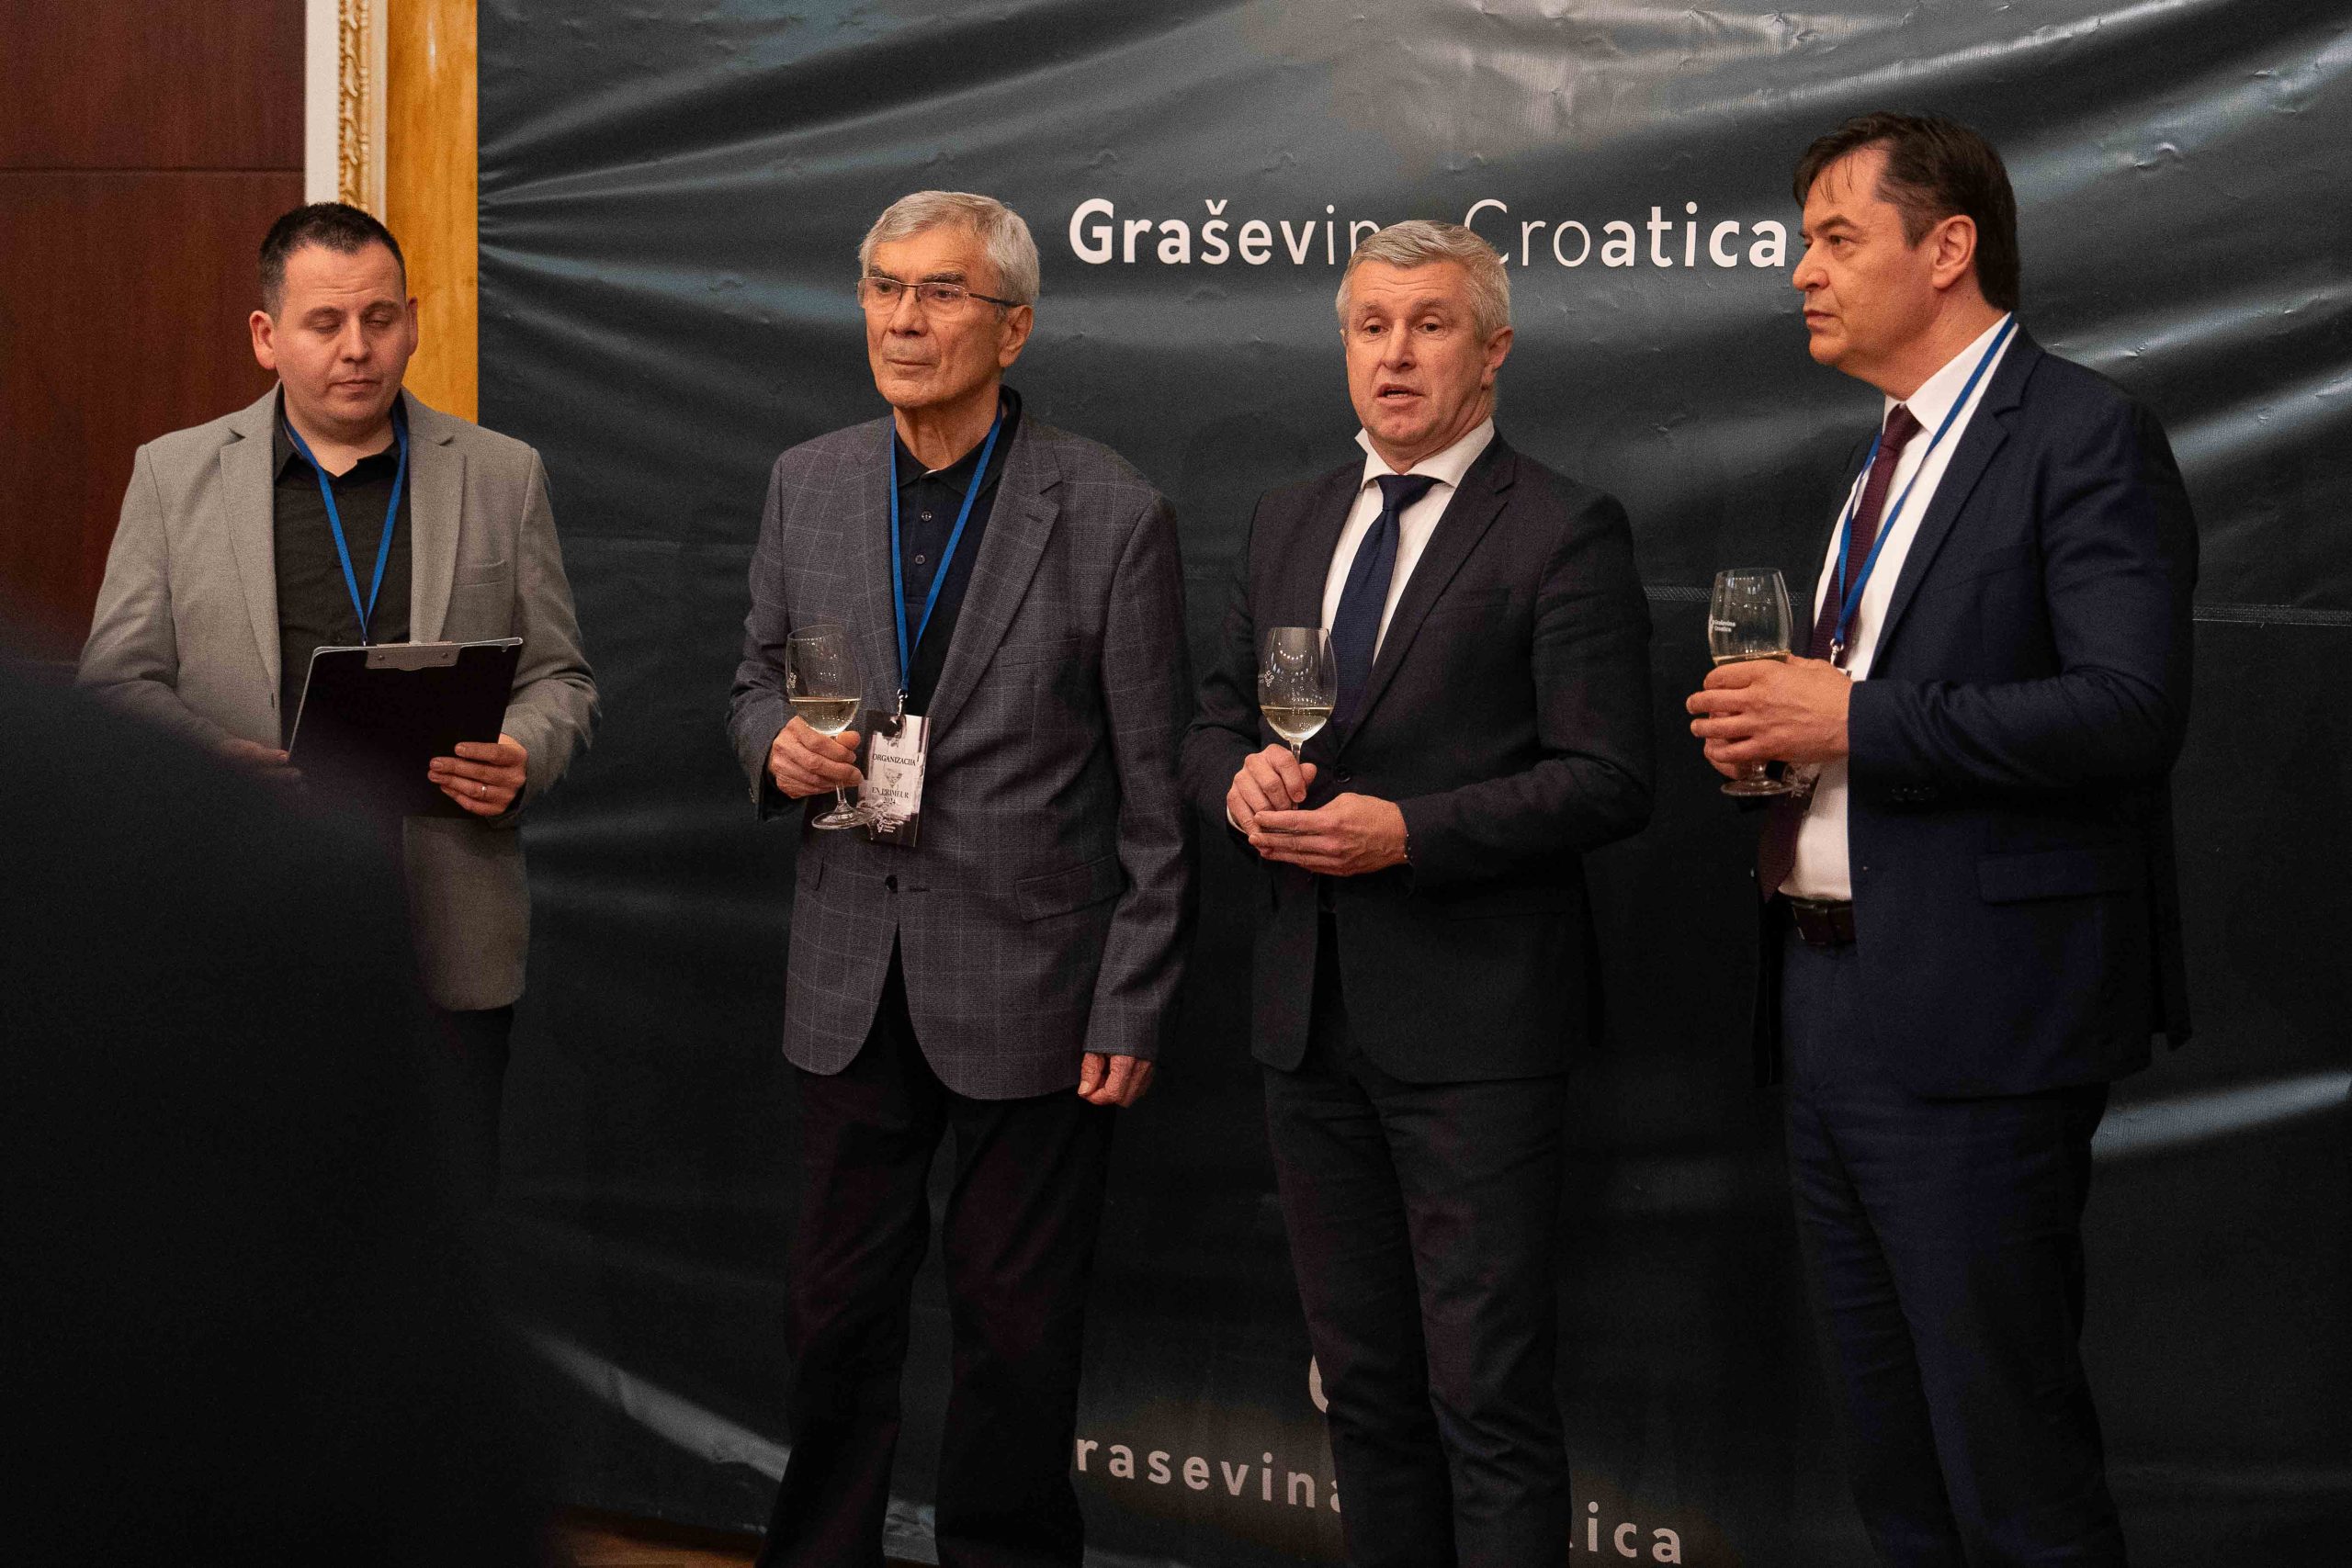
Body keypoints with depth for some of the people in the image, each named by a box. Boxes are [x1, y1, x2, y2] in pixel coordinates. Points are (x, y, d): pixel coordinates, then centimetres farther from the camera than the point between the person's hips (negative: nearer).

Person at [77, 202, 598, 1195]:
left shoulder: (502, 478, 10)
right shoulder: (175, 476, 8)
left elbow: (558, 678, 12)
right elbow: (117, 679, 7)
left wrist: (522, 756, -10)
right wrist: (213, 761, -12)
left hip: (446, 947, 1)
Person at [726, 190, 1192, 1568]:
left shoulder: (1113, 514, -9)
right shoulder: (808, 484, 4)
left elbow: (1156, 793, -7)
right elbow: (760, 678, 17)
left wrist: (1133, 1009, -8)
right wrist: (779, 746, -7)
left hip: (1030, 984, -4)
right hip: (851, 979, 4)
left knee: (1019, 1328, 7)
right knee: (837, 1310, 12)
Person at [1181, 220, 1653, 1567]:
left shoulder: (1564, 532, -7)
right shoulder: (1291, 523, 14)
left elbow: (1606, 783, -12)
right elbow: (1218, 718, 19)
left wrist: (1407, 832, -20)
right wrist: (1244, 776, -5)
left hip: (1473, 1019, -7)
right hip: (1312, 1007, 7)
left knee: (1489, 1393, -4)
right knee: (1364, 1380, 15)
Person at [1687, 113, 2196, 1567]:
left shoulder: (2084, 436, -10)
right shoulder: (1885, 461, 19)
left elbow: (2129, 712, -21)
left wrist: (1856, 720, -20)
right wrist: (1779, 724, 4)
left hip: (1976, 1010, -9)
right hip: (1837, 996, 9)